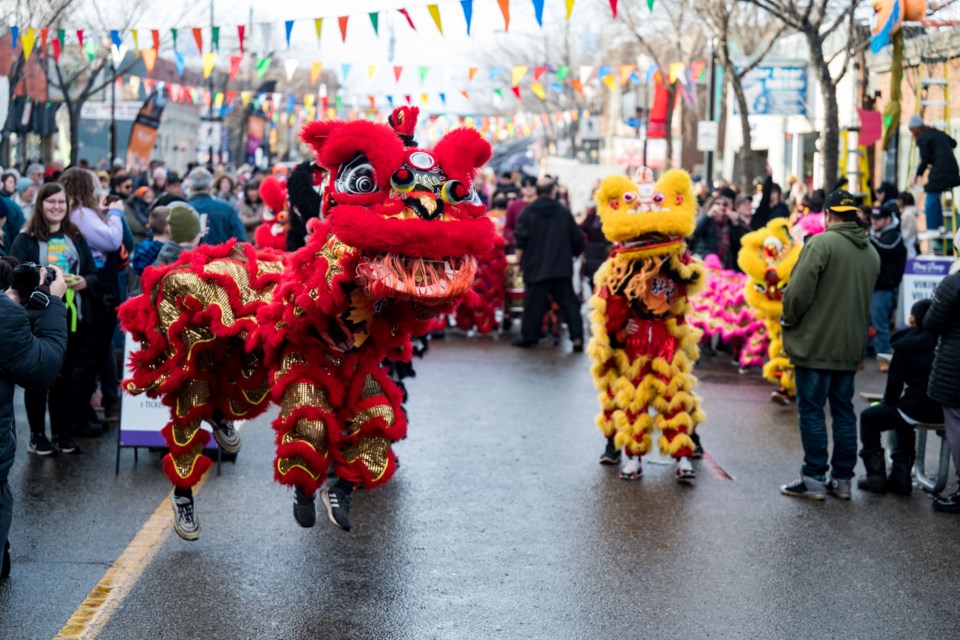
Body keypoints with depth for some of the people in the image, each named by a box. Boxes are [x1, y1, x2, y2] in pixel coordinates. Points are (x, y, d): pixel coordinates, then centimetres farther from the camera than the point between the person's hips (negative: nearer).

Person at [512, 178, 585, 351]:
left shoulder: (527, 212, -2)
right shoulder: (564, 213, 4)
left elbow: (520, 239, -8)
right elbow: (577, 239, 8)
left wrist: (520, 261, 4)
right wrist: (574, 254, 26)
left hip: (536, 267, -1)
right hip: (562, 268, 1)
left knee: (534, 302, 5)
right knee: (569, 302, 3)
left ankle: (528, 336, 9)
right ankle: (577, 337, -6)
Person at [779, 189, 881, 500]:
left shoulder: (821, 243, -13)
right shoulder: (871, 252, 11)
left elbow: (799, 291, -18)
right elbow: (867, 297, 14)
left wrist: (788, 320, -2)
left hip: (816, 344, -7)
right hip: (851, 346, 7)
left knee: (811, 410, 0)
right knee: (843, 409, 12)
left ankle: (814, 478, 1)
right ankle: (842, 478, 16)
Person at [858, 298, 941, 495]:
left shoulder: (906, 345, -5)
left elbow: (894, 384, -5)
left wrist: (887, 403, 16)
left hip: (918, 410, -6)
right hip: (944, 411, 6)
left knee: (868, 417, 17)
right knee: (903, 420, 35)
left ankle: (876, 477, 14)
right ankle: (900, 477, 28)